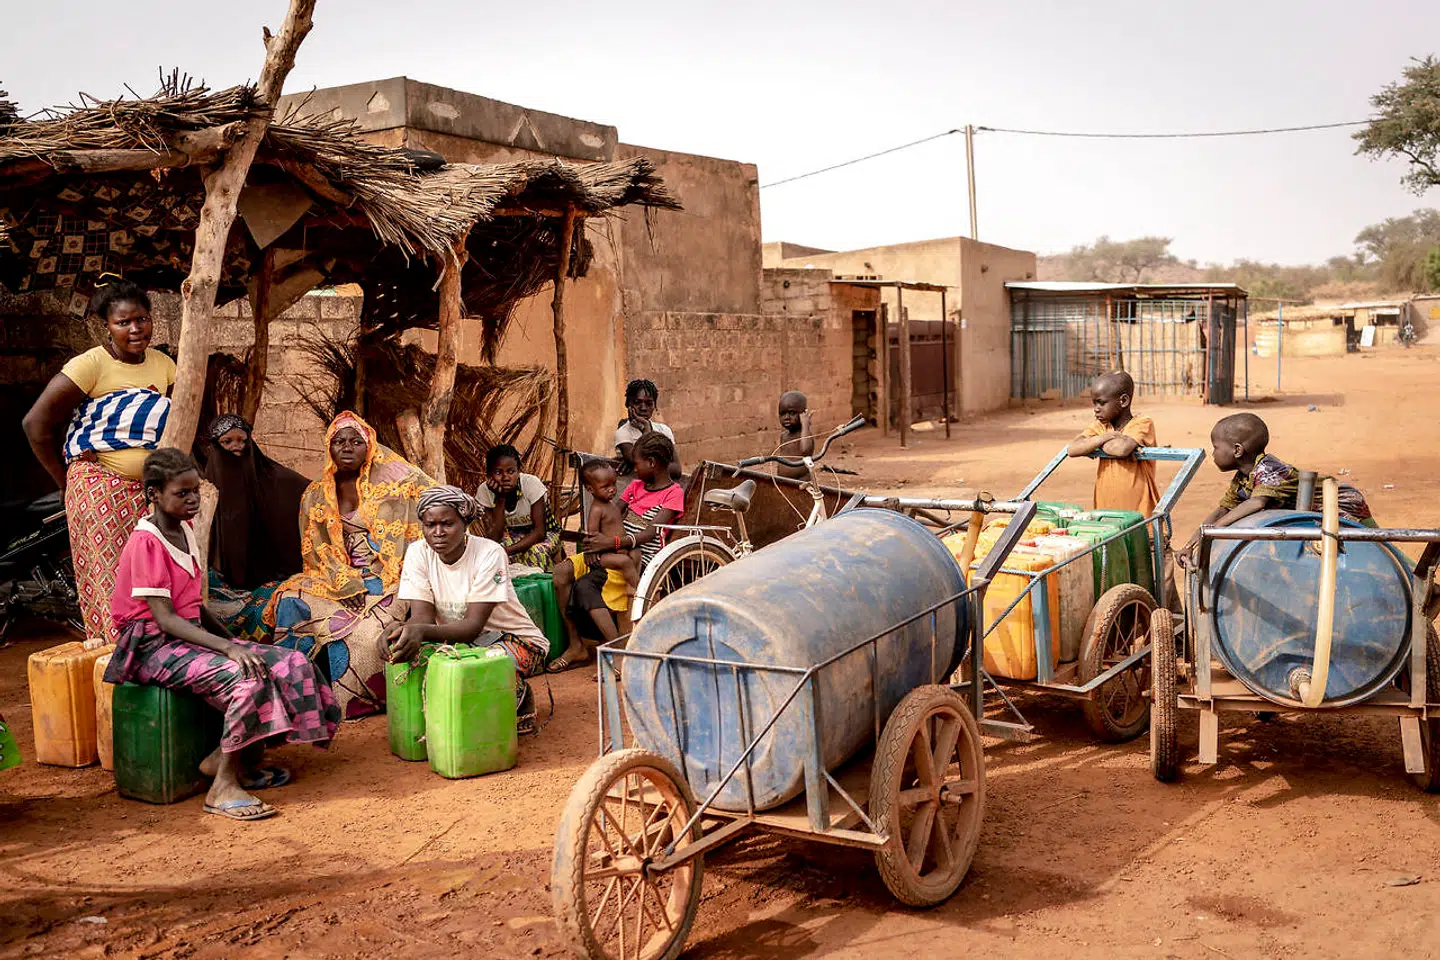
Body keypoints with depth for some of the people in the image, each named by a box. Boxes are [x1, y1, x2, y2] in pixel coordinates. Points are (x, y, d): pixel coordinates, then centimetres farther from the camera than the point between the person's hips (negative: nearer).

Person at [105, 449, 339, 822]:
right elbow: (165, 618, -21)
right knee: (247, 678, -31)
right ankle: (223, 787, -20)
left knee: (290, 664, -9)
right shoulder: (146, 542, -14)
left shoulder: (185, 529, 12)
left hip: (191, 635, 8)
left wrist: (233, 641, 8)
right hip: (153, 647, -8)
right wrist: (228, 649, -29)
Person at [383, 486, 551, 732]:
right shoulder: (418, 553, -8)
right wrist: (400, 630, -42)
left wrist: (421, 631, -46)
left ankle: (519, 694, 0)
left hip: (516, 639, -4)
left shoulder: (490, 553, -21)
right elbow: (422, 617, -16)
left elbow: (473, 626, -27)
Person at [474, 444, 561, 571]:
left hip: (545, 534, -2)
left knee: (535, 553, -36)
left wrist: (508, 550, -37)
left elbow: (540, 531, -24)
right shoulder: (484, 491, -16)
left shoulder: (531, 483, -24)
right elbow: (494, 539, -21)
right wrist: (500, 499, -29)